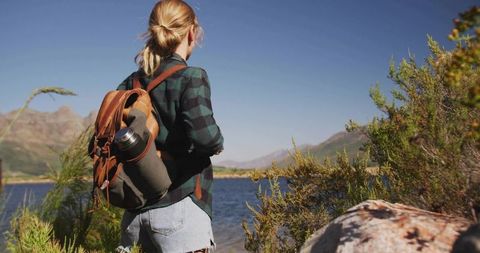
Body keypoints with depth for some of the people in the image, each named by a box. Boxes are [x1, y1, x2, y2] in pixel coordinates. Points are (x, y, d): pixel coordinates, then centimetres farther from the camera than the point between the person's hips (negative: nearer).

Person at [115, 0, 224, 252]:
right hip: (179, 207, -6)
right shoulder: (191, 77, -10)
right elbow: (204, 135, -25)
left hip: (139, 208, 7)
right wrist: (217, 144, -4)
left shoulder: (132, 82, 7)